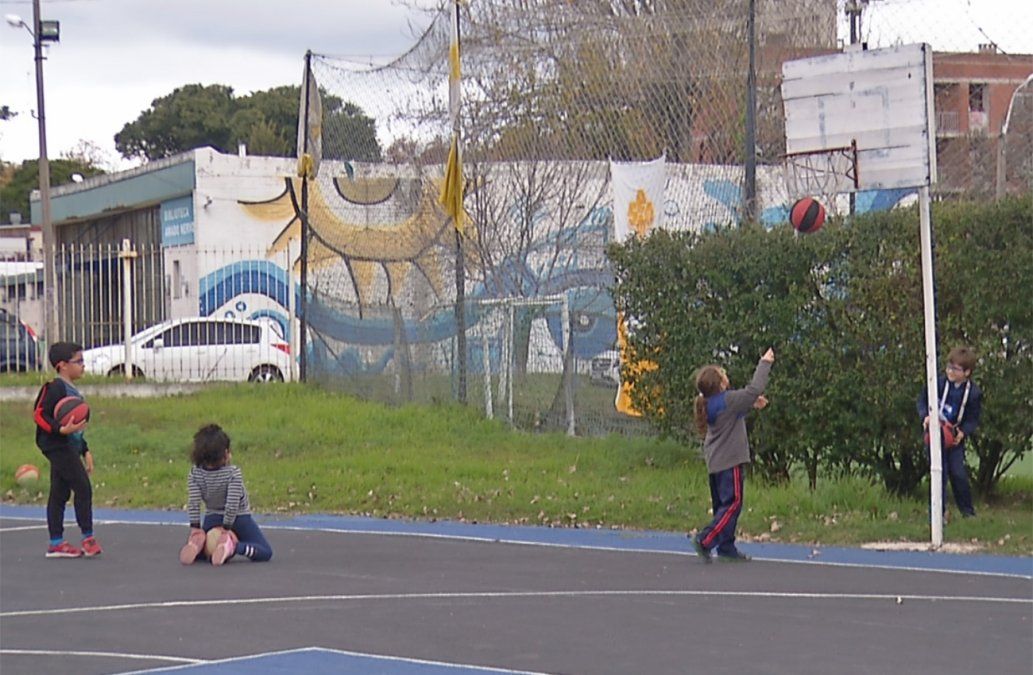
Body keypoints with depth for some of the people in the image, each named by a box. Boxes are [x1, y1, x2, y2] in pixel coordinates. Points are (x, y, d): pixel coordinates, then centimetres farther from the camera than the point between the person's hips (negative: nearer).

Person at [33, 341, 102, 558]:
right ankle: (88, 538, -9)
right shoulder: (55, 388, -11)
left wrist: (85, 451, 23)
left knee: (59, 494, 10)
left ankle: (56, 543, 12)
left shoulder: (73, 391, 19)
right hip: (59, 447, -10)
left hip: (70, 448, 10)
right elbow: (39, 414, -17)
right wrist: (61, 429, -29)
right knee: (83, 487, -12)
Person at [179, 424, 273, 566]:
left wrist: (195, 527, -11)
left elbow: (193, 503, -17)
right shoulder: (233, 473, -23)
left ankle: (197, 543, -15)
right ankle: (234, 547, -30)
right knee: (265, 552, -1)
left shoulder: (195, 474, -14)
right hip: (240, 518, -3)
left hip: (212, 518, 3)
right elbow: (232, 504, -26)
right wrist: (226, 527, -18)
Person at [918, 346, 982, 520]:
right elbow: (923, 401, 2)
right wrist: (925, 416, -17)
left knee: (959, 473, -3)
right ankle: (940, 510, 2)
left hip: (955, 438, 0)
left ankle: (967, 509, 13)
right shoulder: (938, 383, -10)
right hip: (936, 434, 0)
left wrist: (963, 432, -19)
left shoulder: (974, 393, -8)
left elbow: (973, 419, -1)